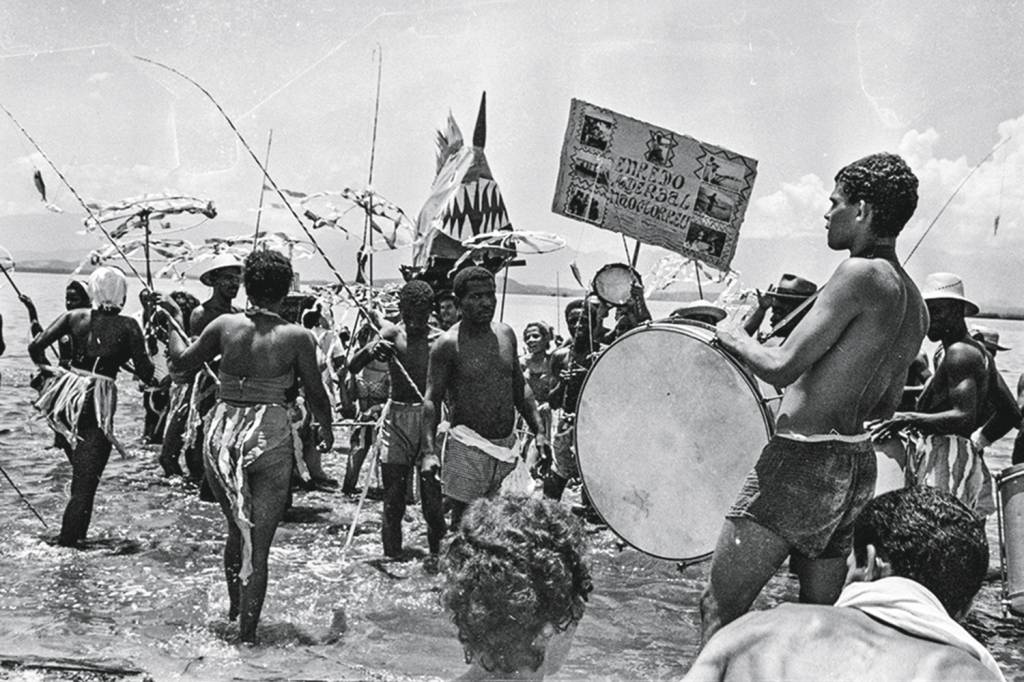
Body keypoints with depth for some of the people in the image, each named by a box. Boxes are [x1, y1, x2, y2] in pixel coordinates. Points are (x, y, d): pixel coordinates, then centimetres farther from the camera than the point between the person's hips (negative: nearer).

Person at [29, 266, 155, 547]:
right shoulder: (127, 326, -4)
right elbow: (146, 374, -5)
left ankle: (72, 537, 28)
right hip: (98, 404, -4)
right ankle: (67, 543, -1)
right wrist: (143, 346, 11)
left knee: (81, 473, 23)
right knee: (85, 485, 1)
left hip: (65, 398, 5)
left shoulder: (75, 316, 5)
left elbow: (35, 347, -1)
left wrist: (49, 371, 14)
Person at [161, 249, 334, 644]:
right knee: (259, 544, 6)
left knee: (237, 530, 25)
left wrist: (175, 322, 28)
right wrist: (326, 431, 20)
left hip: (222, 435, 3)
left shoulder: (225, 326, -1)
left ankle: (234, 608, 40)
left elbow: (181, 362, 11)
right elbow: (316, 394, 2)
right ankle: (247, 631, 10)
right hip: (270, 438, -3)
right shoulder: (297, 336, -6)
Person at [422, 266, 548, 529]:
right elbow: (432, 400, -11)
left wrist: (538, 431, 9)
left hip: (507, 445, 5)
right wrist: (429, 452, -21)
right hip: (468, 447, -5)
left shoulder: (506, 334, 8)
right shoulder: (448, 344, -9)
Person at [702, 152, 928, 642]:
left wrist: (736, 340, -2)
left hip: (803, 462, -9)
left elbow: (781, 367, -19)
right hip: (858, 466, 9)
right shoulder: (915, 304, 12)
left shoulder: (862, 273, -15)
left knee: (720, 610, -3)